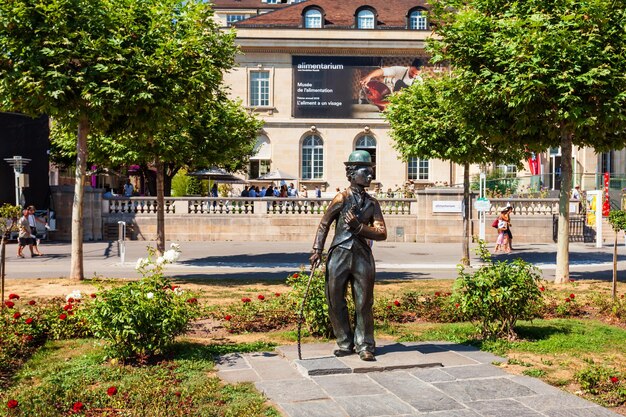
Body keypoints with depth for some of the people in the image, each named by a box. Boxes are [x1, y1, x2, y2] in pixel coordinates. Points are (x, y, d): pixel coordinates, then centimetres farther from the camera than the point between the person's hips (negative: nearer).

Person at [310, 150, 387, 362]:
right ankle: (345, 343, 19)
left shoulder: (372, 203, 9)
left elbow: (382, 233, 3)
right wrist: (317, 251, -3)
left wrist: (358, 227, -10)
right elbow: (324, 225, 5)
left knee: (364, 303, 3)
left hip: (363, 257, 2)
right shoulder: (342, 198, 1)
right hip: (339, 255, -2)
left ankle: (365, 346, 13)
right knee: (336, 302, 4)